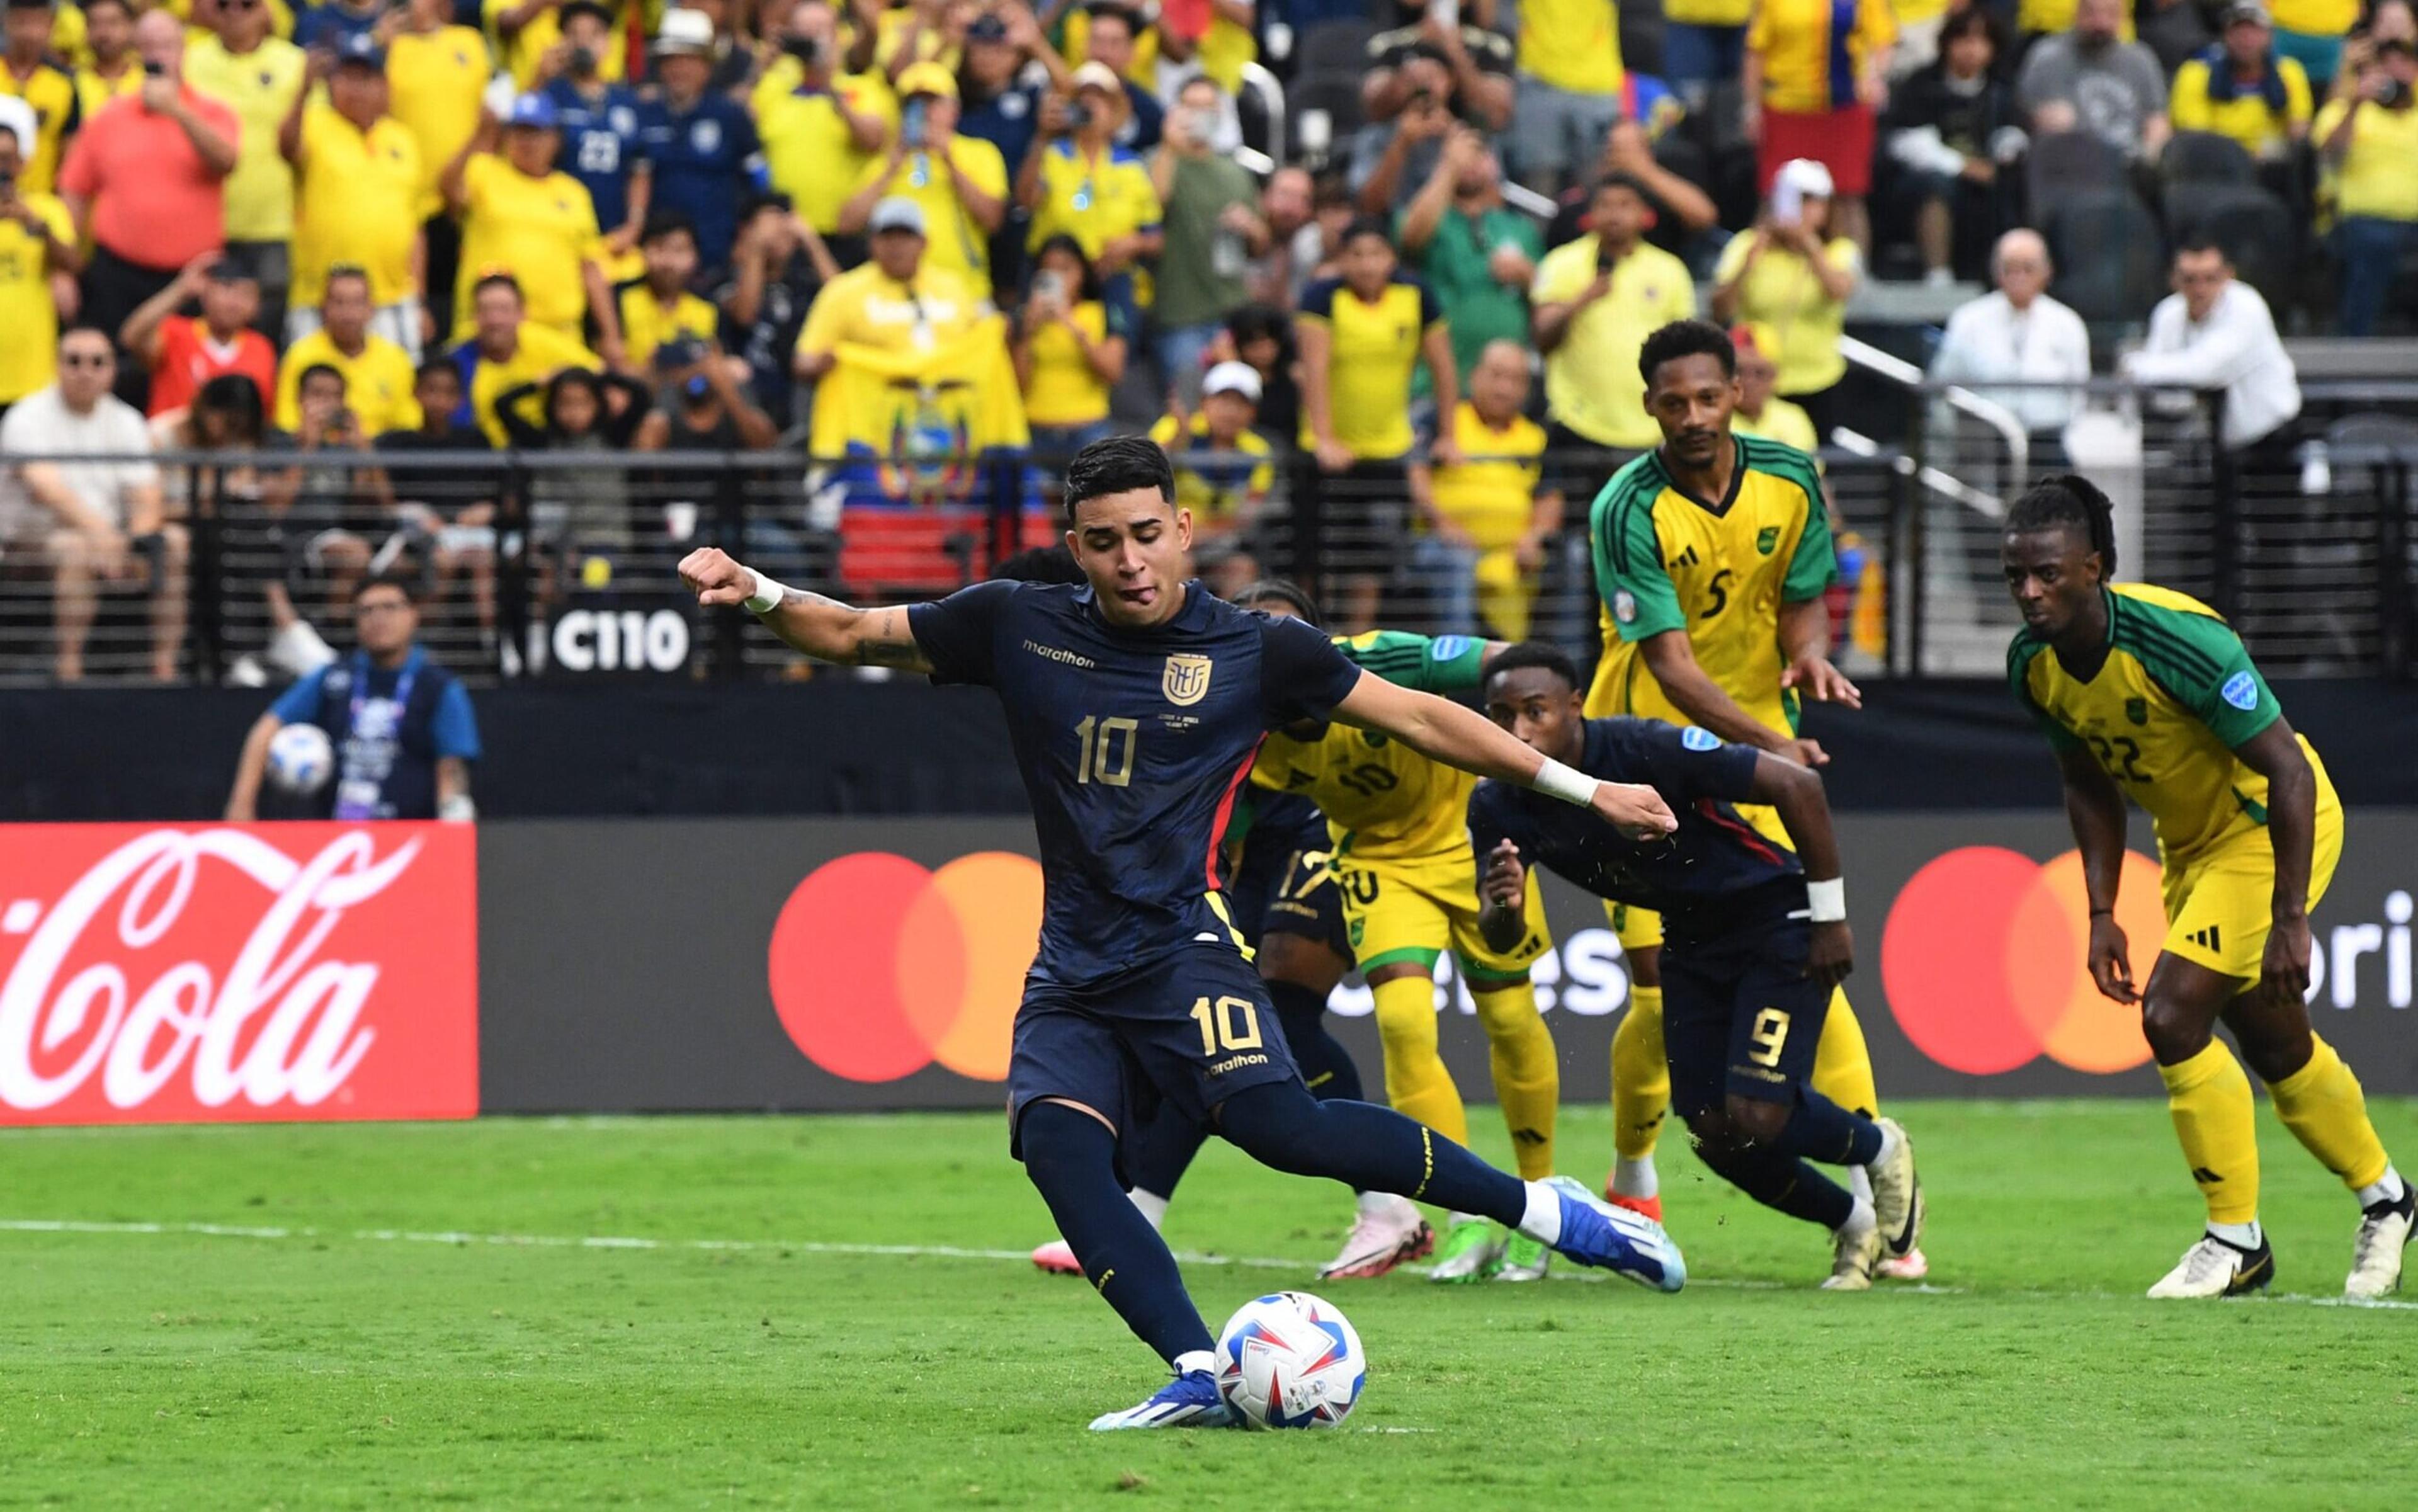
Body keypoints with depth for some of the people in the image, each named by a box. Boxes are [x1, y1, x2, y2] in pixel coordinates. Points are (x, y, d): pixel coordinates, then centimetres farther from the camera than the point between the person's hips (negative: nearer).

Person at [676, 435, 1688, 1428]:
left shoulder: (1254, 651, 2)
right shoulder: (1021, 628, 7)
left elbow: (1421, 718, 10)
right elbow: (855, 635, 15)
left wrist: (1583, 790, 11)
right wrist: (757, 594, -4)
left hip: (1182, 946, -3)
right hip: (1073, 969, 4)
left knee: (1282, 1125, -27)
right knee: (1055, 1143, -24)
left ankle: (1545, 1210, -12)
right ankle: (1198, 1378, -29)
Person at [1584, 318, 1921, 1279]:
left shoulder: (1790, 482, -3)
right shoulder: (1628, 511, -18)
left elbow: (1801, 602, 8)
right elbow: (1669, 664, -23)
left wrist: (1810, 655, -17)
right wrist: (1767, 743, -36)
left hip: (1760, 750, 3)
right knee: (1663, 984, -9)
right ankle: (1632, 1181, 17)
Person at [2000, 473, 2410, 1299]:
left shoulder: (2177, 639, -32)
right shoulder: (2033, 664, -10)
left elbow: (2288, 770, -28)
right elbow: (2090, 786, 8)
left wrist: (2289, 920, -29)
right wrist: (2102, 914, 1)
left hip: (2273, 827, -8)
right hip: (2193, 841, 8)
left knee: (2172, 1012, -19)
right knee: (2275, 1046, 17)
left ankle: (2237, 1237, -7)